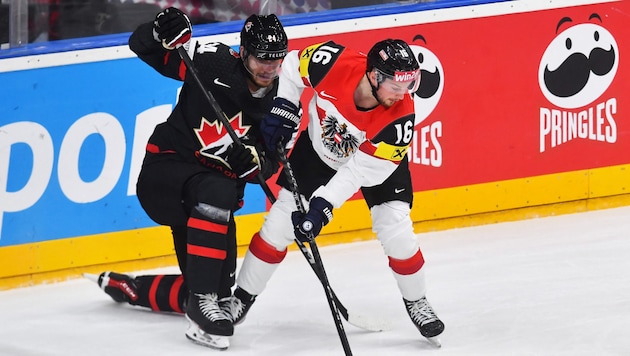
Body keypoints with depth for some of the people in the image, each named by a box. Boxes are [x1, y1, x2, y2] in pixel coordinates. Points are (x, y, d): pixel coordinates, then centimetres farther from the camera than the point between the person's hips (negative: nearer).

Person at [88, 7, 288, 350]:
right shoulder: (214, 62, -14)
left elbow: (270, 165, -2)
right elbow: (142, 46, -12)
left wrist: (254, 161, -26)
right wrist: (163, 32, -36)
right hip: (165, 169, -7)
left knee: (216, 288, 6)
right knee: (218, 190, -40)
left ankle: (123, 286, 31)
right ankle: (203, 300, -37)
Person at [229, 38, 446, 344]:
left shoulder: (399, 115, -37)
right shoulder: (335, 64, -36)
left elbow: (361, 169, -32)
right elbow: (293, 65, -12)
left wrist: (324, 204, -36)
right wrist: (283, 109, -19)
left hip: (377, 159, -1)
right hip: (319, 149, 1)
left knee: (396, 232, -12)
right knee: (279, 223, -1)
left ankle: (416, 302, 14)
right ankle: (242, 296, 16)